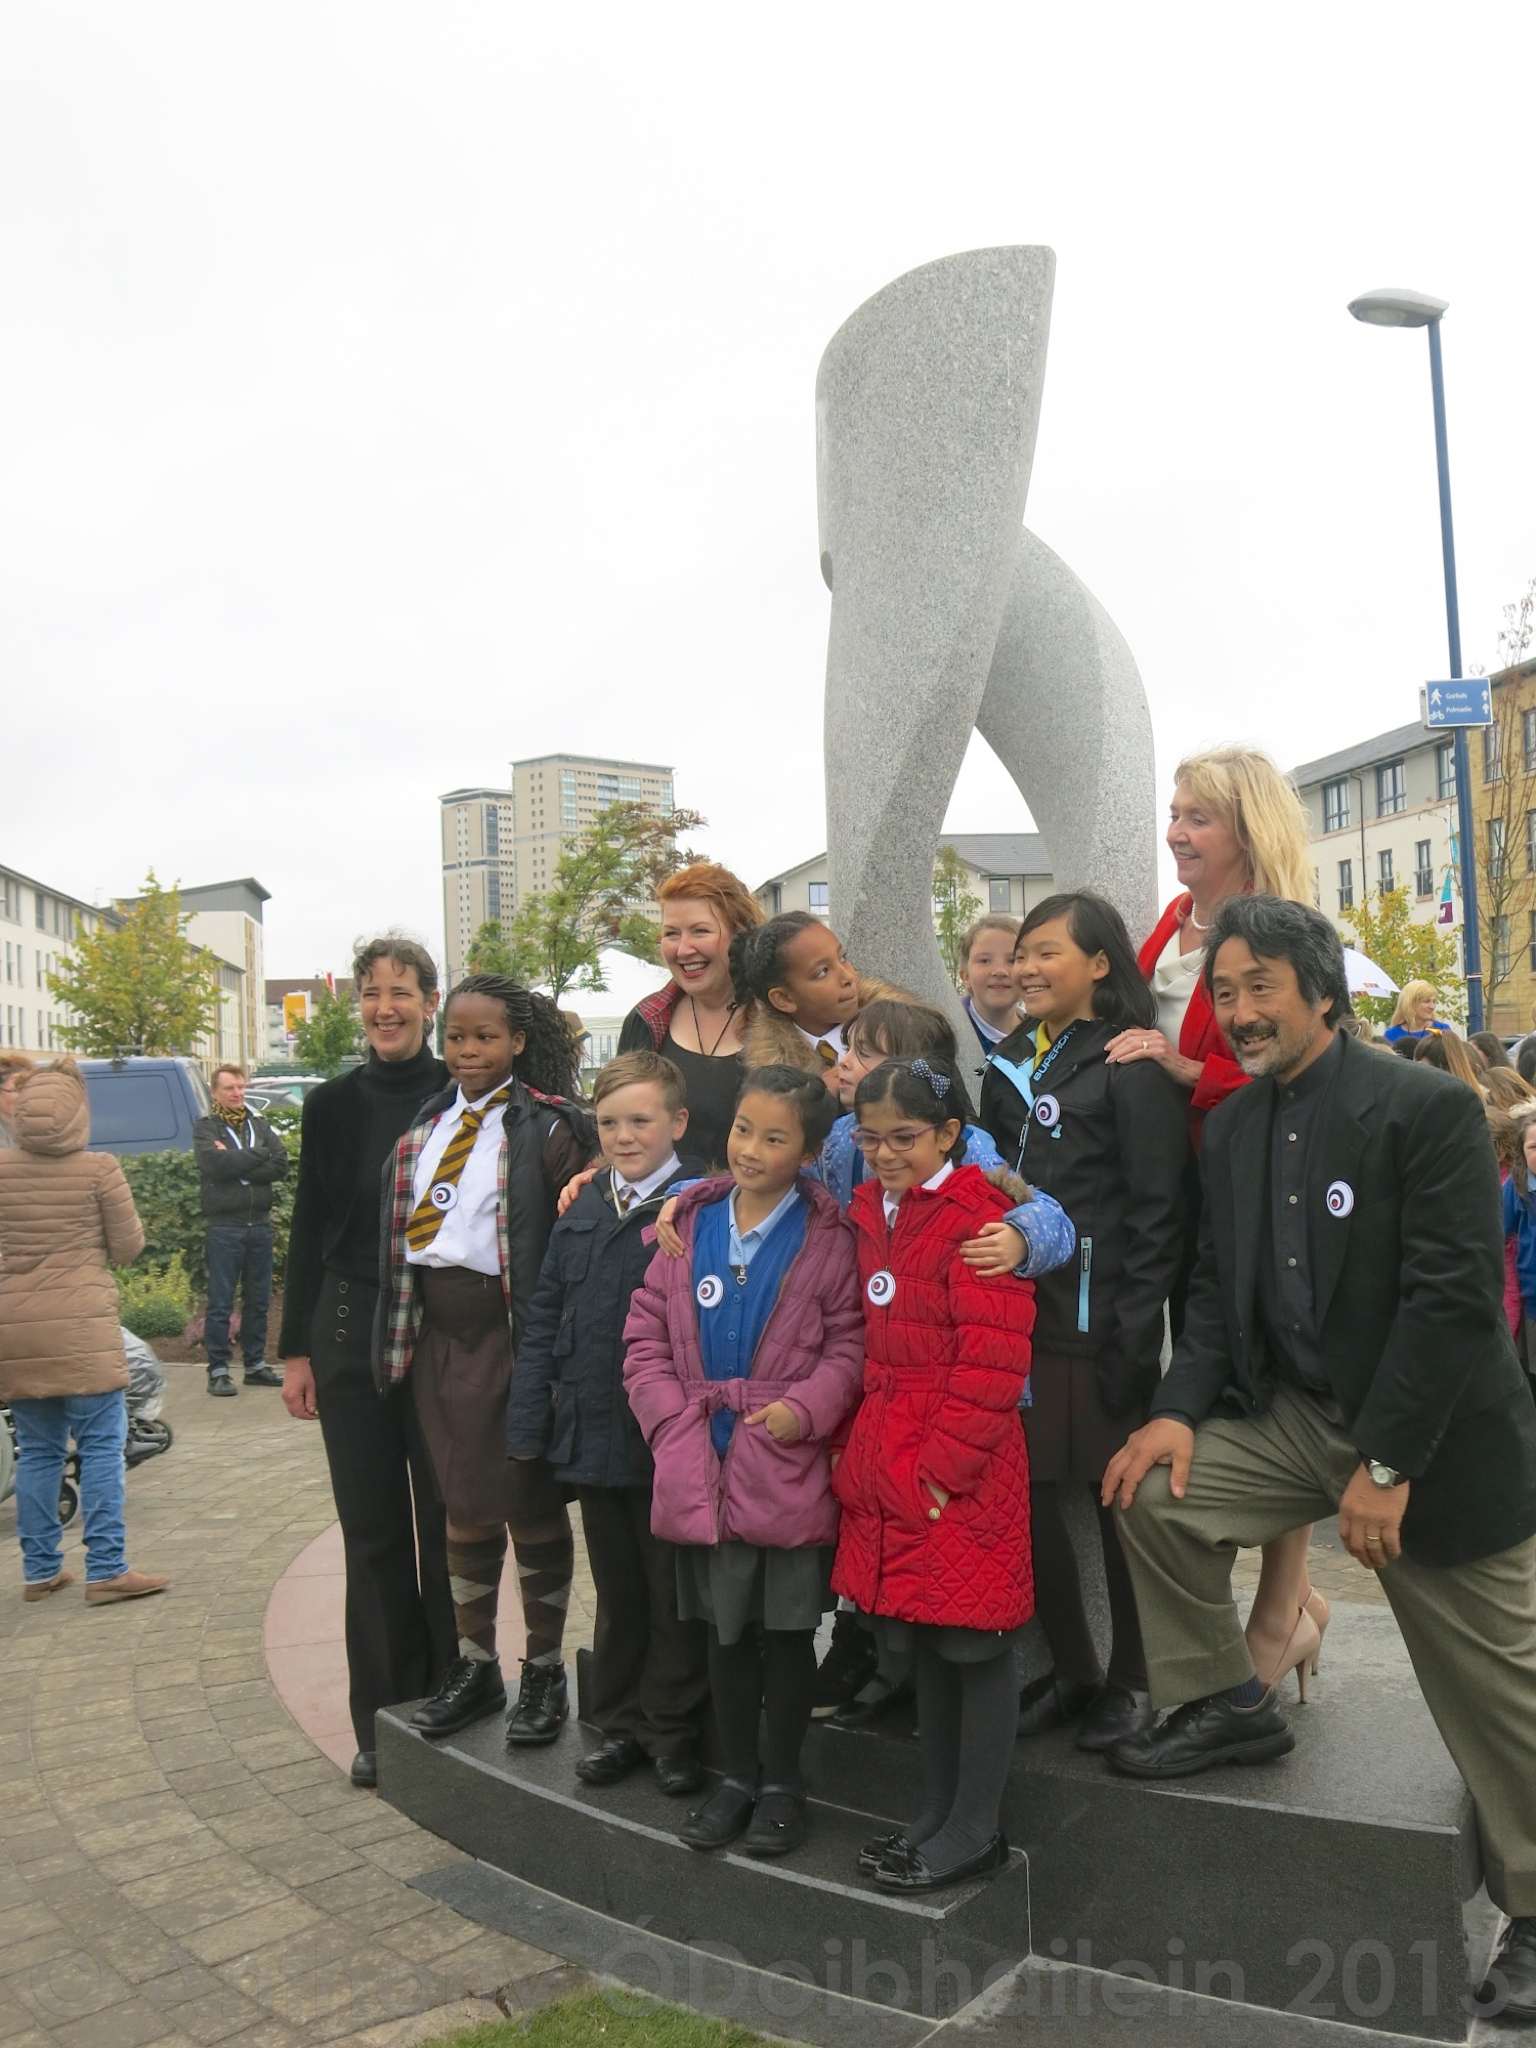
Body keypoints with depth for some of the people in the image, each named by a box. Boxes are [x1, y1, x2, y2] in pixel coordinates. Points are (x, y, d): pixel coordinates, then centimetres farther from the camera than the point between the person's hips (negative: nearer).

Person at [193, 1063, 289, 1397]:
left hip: (260, 1224, 4)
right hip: (224, 1225, -4)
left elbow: (281, 1166, -3)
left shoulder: (261, 1126, 13)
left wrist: (236, 1163, -11)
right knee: (221, 1304, -2)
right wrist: (258, 1156, -8)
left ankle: (256, 1365, 20)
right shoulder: (205, 1128, 1)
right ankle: (218, 1371, 4)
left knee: (259, 1301, 11)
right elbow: (216, 1164, -17)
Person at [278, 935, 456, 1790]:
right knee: (373, 1527, 8)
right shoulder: (333, 1105, 5)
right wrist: (296, 1349, 6)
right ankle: (386, 1718, 20)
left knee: (447, 1523, 6)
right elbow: (309, 1231, 8)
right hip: (352, 1332, 2)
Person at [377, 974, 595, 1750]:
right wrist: (400, 1332, 9)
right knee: (462, 1503, 15)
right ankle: (474, 1666, 28)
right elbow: (402, 1227, 14)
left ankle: (544, 1673, 20)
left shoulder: (547, 1127, -8)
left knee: (530, 1502, 5)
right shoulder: (427, 1124, 12)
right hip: (436, 1328, 6)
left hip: (509, 1329, -6)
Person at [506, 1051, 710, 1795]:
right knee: (615, 1593, 20)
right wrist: (529, 1419, 5)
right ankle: (619, 1723, 34)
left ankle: (672, 1730, 27)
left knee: (674, 1594, 10)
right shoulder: (583, 1208, 7)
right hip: (592, 1437, 6)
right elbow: (546, 1315, 9)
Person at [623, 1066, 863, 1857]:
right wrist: (676, 1421, -6)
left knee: (788, 1629, 10)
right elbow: (647, 1337, 5)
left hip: (790, 1471, -3)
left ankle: (781, 1783, 27)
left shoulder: (827, 1239, -8)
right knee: (726, 1628, 16)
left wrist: (804, 1408, -20)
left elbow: (851, 1343, -6)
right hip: (704, 1469, 3)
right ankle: (737, 1776, 32)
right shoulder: (686, 1226, 3)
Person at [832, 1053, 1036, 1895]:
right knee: (921, 1640, 18)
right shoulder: (868, 1211, 10)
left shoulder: (979, 1215, -14)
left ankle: (977, 1829, 19)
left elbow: (992, 1360, -17)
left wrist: (943, 1465, -16)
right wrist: (865, 1445, 10)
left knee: (974, 1645, 5)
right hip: (887, 1458, 8)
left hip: (961, 1465, -8)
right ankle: (936, 1810, 32)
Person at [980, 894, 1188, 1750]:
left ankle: (1133, 1677, 23)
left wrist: (1136, 1334, -16)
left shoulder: (1131, 1065, -8)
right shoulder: (1011, 1062, 13)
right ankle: (1071, 1668, 26)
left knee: (1119, 1497, 5)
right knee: (1027, 1496, 9)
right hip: (1017, 1317, 7)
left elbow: (1159, 1208, -12)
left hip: (1098, 1323, -6)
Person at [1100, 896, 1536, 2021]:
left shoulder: (1430, 1107, -16)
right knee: (1158, 1494, -11)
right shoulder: (1231, 1127, 5)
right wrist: (1179, 1412, -10)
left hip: (1431, 1433, -5)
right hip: (1291, 1414, 6)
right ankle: (1226, 1704, 12)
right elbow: (1218, 1289, 6)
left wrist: (1385, 1467, -20)